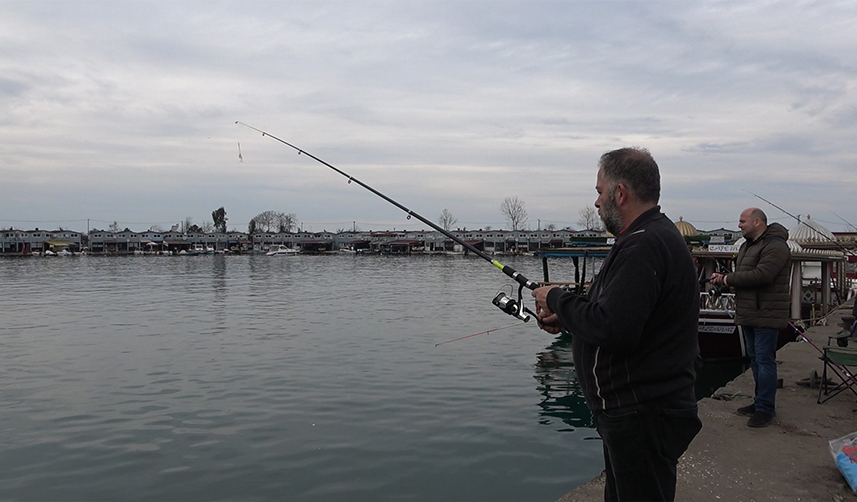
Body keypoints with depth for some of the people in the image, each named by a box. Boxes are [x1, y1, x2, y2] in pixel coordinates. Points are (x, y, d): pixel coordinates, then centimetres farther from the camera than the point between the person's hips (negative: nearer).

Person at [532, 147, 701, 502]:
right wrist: (565, 318, 7)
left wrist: (557, 299, -15)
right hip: (635, 410, 11)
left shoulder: (644, 245, -22)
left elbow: (613, 330, -31)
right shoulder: (657, 236, 13)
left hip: (642, 416, -11)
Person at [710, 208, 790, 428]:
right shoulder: (747, 246, 17)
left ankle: (765, 408, 0)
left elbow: (761, 275, -27)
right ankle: (761, 401, 27)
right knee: (755, 359, 16)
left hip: (766, 315, -10)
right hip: (749, 313, 10)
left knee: (764, 360, -6)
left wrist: (728, 279, -17)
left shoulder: (775, 246, -16)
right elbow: (740, 274, 19)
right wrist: (723, 277, -2)